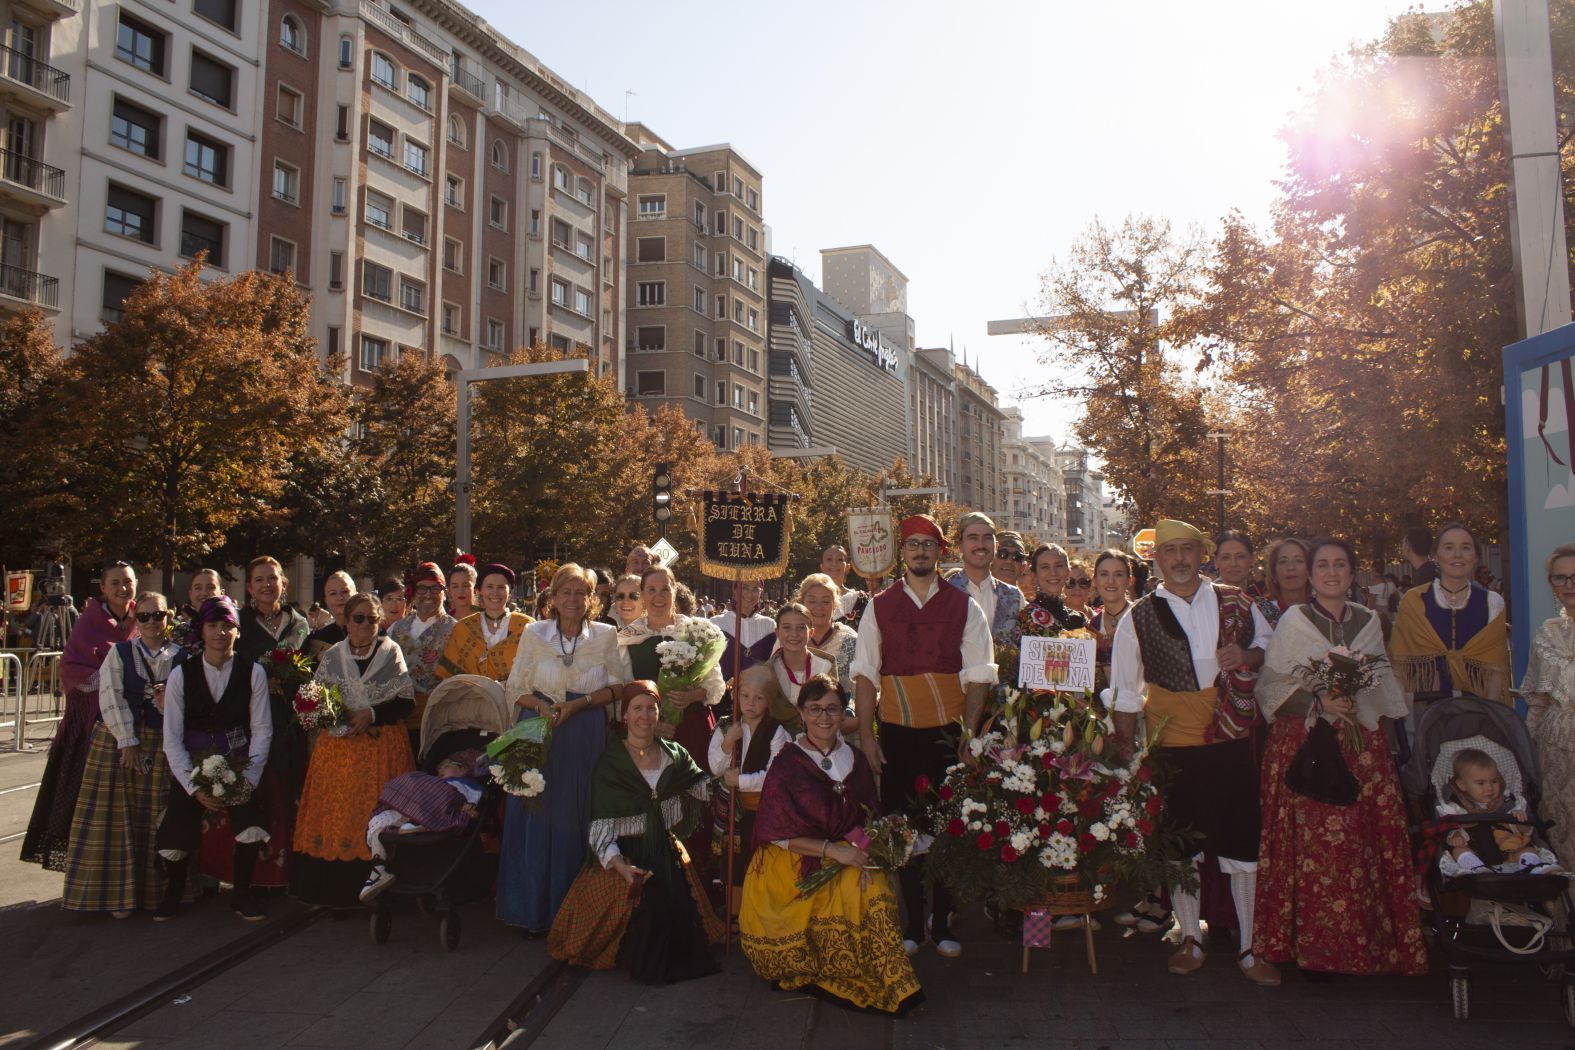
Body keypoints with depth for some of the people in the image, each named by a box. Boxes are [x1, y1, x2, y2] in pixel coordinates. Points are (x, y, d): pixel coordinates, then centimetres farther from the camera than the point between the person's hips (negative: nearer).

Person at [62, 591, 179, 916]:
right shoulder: (119, 652, 3)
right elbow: (111, 698, -5)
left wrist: (168, 703, -18)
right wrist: (128, 742, -12)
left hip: (161, 743, 1)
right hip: (116, 741, -1)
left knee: (155, 818, 2)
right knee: (117, 817, 0)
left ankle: (154, 889, 13)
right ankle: (118, 892, 9)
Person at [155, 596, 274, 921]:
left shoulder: (253, 672, -3)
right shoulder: (181, 675, -2)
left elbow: (261, 730, -2)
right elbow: (172, 739, -3)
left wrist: (248, 779, -13)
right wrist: (195, 787, -11)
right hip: (191, 767, 1)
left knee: (253, 829, -21)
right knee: (173, 842, -9)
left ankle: (241, 894, 7)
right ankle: (174, 892, 26)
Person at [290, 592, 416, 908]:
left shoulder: (391, 652, 3)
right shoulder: (332, 656, 9)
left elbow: (406, 701, 0)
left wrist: (372, 714, -12)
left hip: (382, 748, -2)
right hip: (338, 747, 2)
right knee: (335, 814, -1)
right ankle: (334, 889, 8)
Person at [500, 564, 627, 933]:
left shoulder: (606, 636, 2)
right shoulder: (533, 634, 4)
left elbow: (617, 688, 1)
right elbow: (515, 689, 5)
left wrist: (577, 704, -11)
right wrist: (543, 706, -13)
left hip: (588, 737, -1)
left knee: (580, 818, 1)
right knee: (539, 818, 2)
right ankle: (536, 909, 15)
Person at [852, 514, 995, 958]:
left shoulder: (964, 607, 4)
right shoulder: (879, 607, 6)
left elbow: (978, 676, 1)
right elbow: (865, 674, 4)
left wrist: (969, 734, -8)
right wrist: (866, 735, -2)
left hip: (947, 733, -1)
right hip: (896, 733, 1)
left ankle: (943, 926, 17)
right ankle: (912, 925, 17)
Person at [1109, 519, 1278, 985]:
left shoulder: (1235, 603, 5)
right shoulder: (1139, 617, 1)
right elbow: (1124, 690, 5)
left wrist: (1248, 655, -8)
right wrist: (1126, 749, 2)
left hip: (1231, 741, 1)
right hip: (1171, 747, -1)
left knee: (1243, 845, 5)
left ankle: (1248, 948, 19)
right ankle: (1191, 941, 25)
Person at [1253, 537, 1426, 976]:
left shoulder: (1369, 621, 12)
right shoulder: (1293, 621, 0)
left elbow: (1384, 682, 17)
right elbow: (1270, 686, -3)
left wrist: (1357, 699, -5)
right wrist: (1317, 700, -16)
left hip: (1362, 745, 4)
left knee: (1369, 841, 0)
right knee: (1314, 845, -7)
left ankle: (1374, 944, 12)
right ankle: (1318, 947, 3)